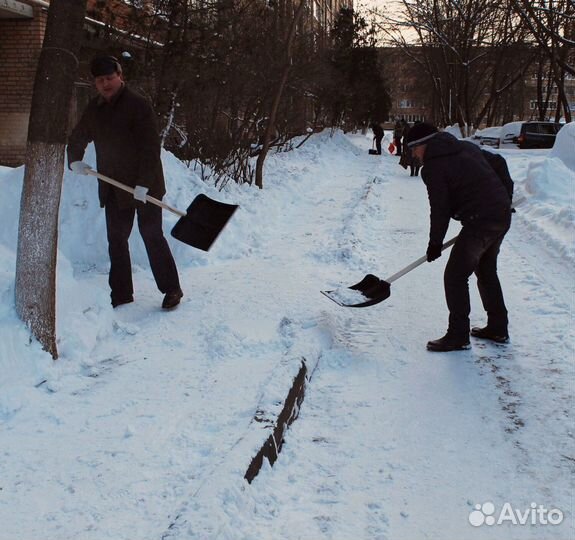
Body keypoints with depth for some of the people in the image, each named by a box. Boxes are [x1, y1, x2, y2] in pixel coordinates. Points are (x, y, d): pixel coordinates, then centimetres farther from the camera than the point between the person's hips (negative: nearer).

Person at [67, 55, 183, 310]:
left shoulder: (138, 105, -12)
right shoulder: (94, 109, 9)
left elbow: (150, 147, -18)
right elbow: (77, 138, 23)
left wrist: (144, 184, -23)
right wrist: (75, 161, 3)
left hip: (144, 185, -7)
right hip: (113, 187, 7)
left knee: (152, 235, -4)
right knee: (116, 239, 9)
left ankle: (171, 289, 7)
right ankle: (121, 294, 18)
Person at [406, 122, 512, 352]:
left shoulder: (433, 166, -9)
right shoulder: (466, 148, 15)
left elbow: (439, 208, -9)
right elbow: (498, 166, 18)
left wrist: (435, 243, 2)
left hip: (481, 221, -9)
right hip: (503, 214, 9)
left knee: (455, 276, -1)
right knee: (486, 272, 22)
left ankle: (458, 335, 4)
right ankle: (498, 328, 30)